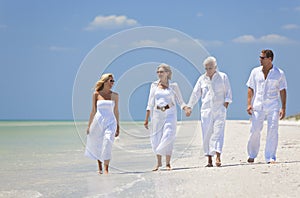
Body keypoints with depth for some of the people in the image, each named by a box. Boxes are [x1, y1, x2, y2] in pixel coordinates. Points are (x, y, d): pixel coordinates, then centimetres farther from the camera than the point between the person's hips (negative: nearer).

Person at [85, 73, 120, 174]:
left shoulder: (115, 95, 5)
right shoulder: (96, 94, 1)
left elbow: (116, 111, 11)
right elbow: (93, 111, 7)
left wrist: (118, 127, 12)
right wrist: (89, 125, 7)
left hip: (110, 122, 0)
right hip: (98, 121, 1)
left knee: (107, 144, -20)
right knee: (97, 146, 10)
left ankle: (106, 169, -18)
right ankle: (100, 166, 34)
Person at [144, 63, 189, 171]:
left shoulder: (173, 86, 2)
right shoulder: (154, 85, 7)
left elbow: (180, 101, 6)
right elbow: (150, 104, 10)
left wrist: (186, 109, -15)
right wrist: (146, 119, 9)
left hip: (170, 113, -2)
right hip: (157, 114, 2)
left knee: (168, 137, -13)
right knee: (156, 139, 5)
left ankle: (167, 163, -3)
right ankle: (158, 162, 22)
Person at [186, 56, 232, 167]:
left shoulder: (223, 77, 5)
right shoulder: (202, 79, 10)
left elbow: (228, 92, 8)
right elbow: (195, 94, 10)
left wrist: (226, 102, -6)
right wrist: (189, 107, 5)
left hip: (219, 110, -2)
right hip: (206, 110, 2)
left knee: (218, 132, -13)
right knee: (206, 134, -2)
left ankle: (218, 157, -20)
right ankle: (209, 160, 3)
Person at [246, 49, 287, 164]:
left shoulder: (279, 73, 3)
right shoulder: (255, 72, 8)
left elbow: (283, 91, 4)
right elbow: (250, 89, 10)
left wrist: (283, 108, -2)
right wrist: (249, 104, -1)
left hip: (273, 106, -1)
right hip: (258, 106, 1)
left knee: (272, 131, -8)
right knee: (254, 130, -3)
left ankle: (270, 158, -2)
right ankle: (251, 155, 16)